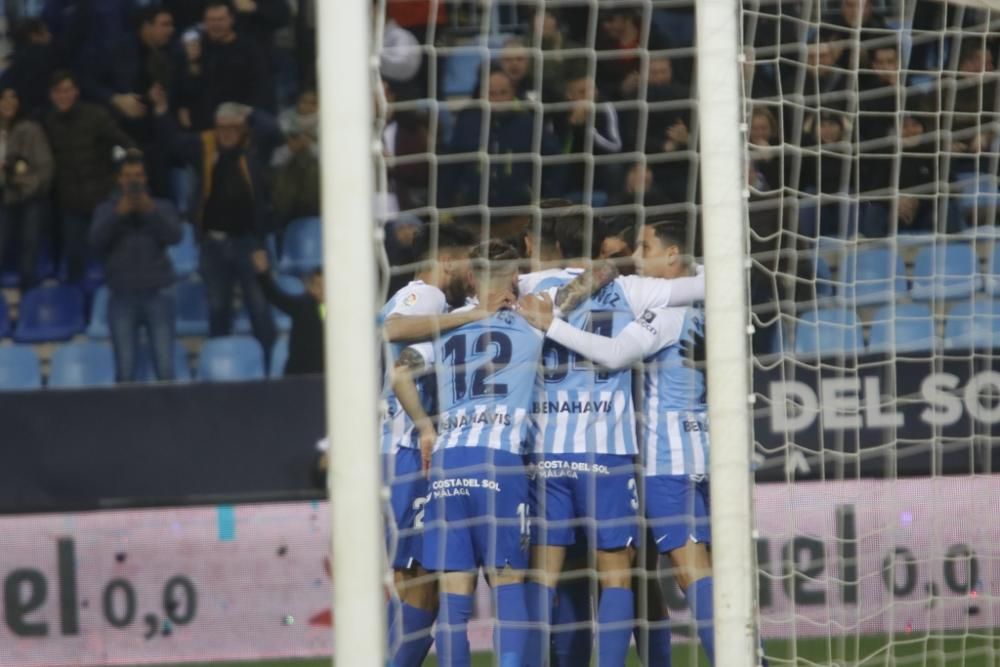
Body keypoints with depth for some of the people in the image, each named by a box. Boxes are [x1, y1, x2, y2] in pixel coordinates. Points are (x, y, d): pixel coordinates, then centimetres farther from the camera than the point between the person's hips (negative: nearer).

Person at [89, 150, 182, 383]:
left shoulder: (162, 207, 12)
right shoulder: (106, 210, 12)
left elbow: (174, 235, -7)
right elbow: (96, 240, -7)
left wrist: (150, 211, -20)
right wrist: (119, 213, -18)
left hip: (158, 295, 0)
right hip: (122, 297, 0)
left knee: (165, 369, -6)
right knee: (125, 371, -2)